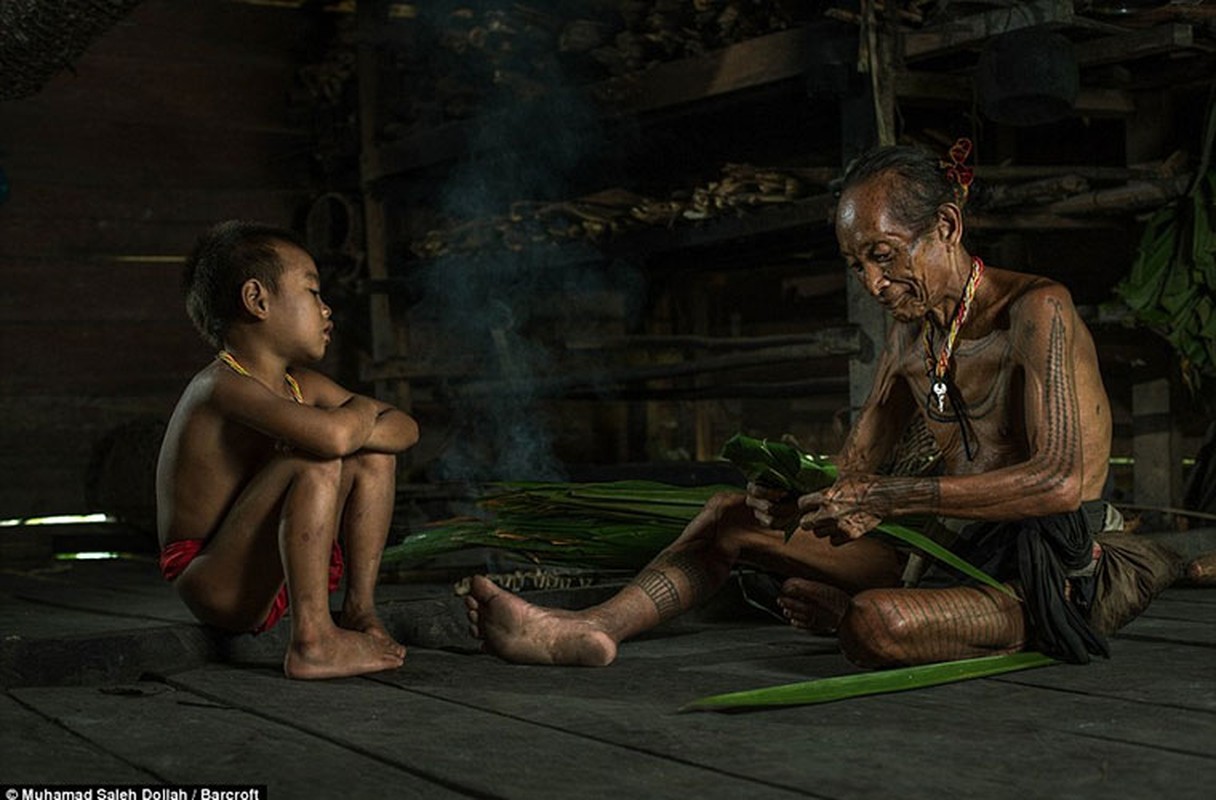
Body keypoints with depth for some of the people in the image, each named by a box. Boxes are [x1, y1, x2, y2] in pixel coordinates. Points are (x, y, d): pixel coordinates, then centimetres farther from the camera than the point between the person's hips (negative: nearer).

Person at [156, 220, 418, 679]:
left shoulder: (303, 387, 9)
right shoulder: (223, 386, -21)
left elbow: (404, 427, 8)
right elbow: (330, 435, -38)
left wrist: (356, 428, -15)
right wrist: (359, 413, -13)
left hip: (268, 577, 9)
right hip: (214, 585, -9)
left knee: (374, 456, 7)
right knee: (314, 464, -29)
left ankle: (360, 609, 6)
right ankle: (313, 642, -28)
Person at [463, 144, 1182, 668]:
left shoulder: (1036, 311, -15)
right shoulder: (911, 336, 11)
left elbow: (1062, 480, -26)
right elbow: (855, 476, 14)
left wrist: (892, 496, -27)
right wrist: (799, 498, -10)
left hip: (1046, 578, -8)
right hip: (951, 549, 8)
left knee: (878, 622, -37)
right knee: (734, 518, 7)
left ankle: (835, 611, -3)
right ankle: (595, 628, -3)